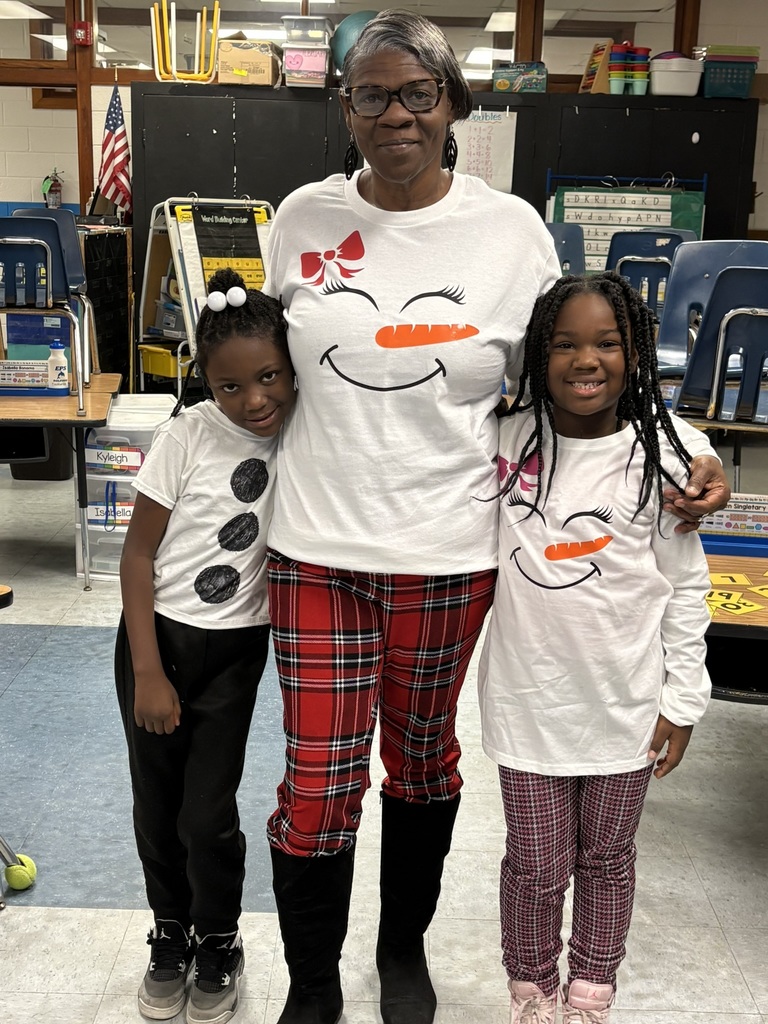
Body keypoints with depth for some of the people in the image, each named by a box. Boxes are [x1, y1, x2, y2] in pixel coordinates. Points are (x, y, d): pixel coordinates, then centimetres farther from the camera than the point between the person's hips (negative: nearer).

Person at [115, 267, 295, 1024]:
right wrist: (147, 672, -11)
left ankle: (218, 944, 29)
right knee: (156, 805, 11)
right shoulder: (189, 433, -15)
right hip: (155, 637, -1)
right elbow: (138, 552, -10)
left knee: (208, 815, 2)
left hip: (234, 651, 1)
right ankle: (170, 934, 36)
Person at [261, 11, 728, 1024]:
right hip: (316, 545, 1)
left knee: (421, 756, 18)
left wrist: (685, 449, -6)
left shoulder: (511, 229, -3)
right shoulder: (303, 216, 1)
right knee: (318, 778, 6)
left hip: (446, 554, 0)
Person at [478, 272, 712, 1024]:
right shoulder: (506, 443, -7)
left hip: (625, 707, 0)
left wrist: (682, 699, -1)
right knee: (536, 865, 12)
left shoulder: (657, 460, -9)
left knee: (606, 859, 19)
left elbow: (686, 587, -2)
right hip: (529, 701, 0)